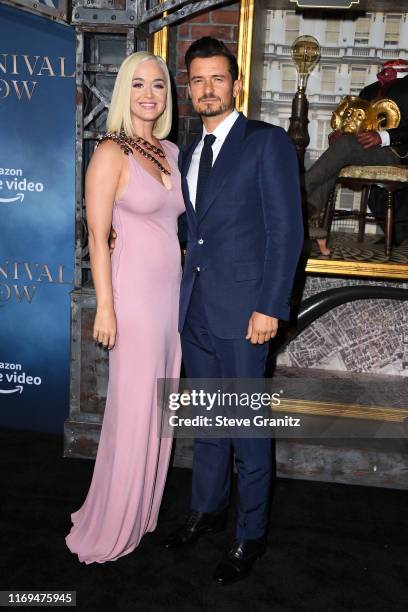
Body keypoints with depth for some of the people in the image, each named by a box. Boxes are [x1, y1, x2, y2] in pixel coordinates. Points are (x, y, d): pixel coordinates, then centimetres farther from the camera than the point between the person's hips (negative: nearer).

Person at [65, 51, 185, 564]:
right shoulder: (112, 153, -9)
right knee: (132, 412, 1)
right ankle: (111, 527, 20)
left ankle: (145, 509, 32)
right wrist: (105, 307, -15)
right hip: (135, 292, -7)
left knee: (160, 407, 14)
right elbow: (97, 237, -12)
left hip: (172, 291, 7)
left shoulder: (172, 152, 11)